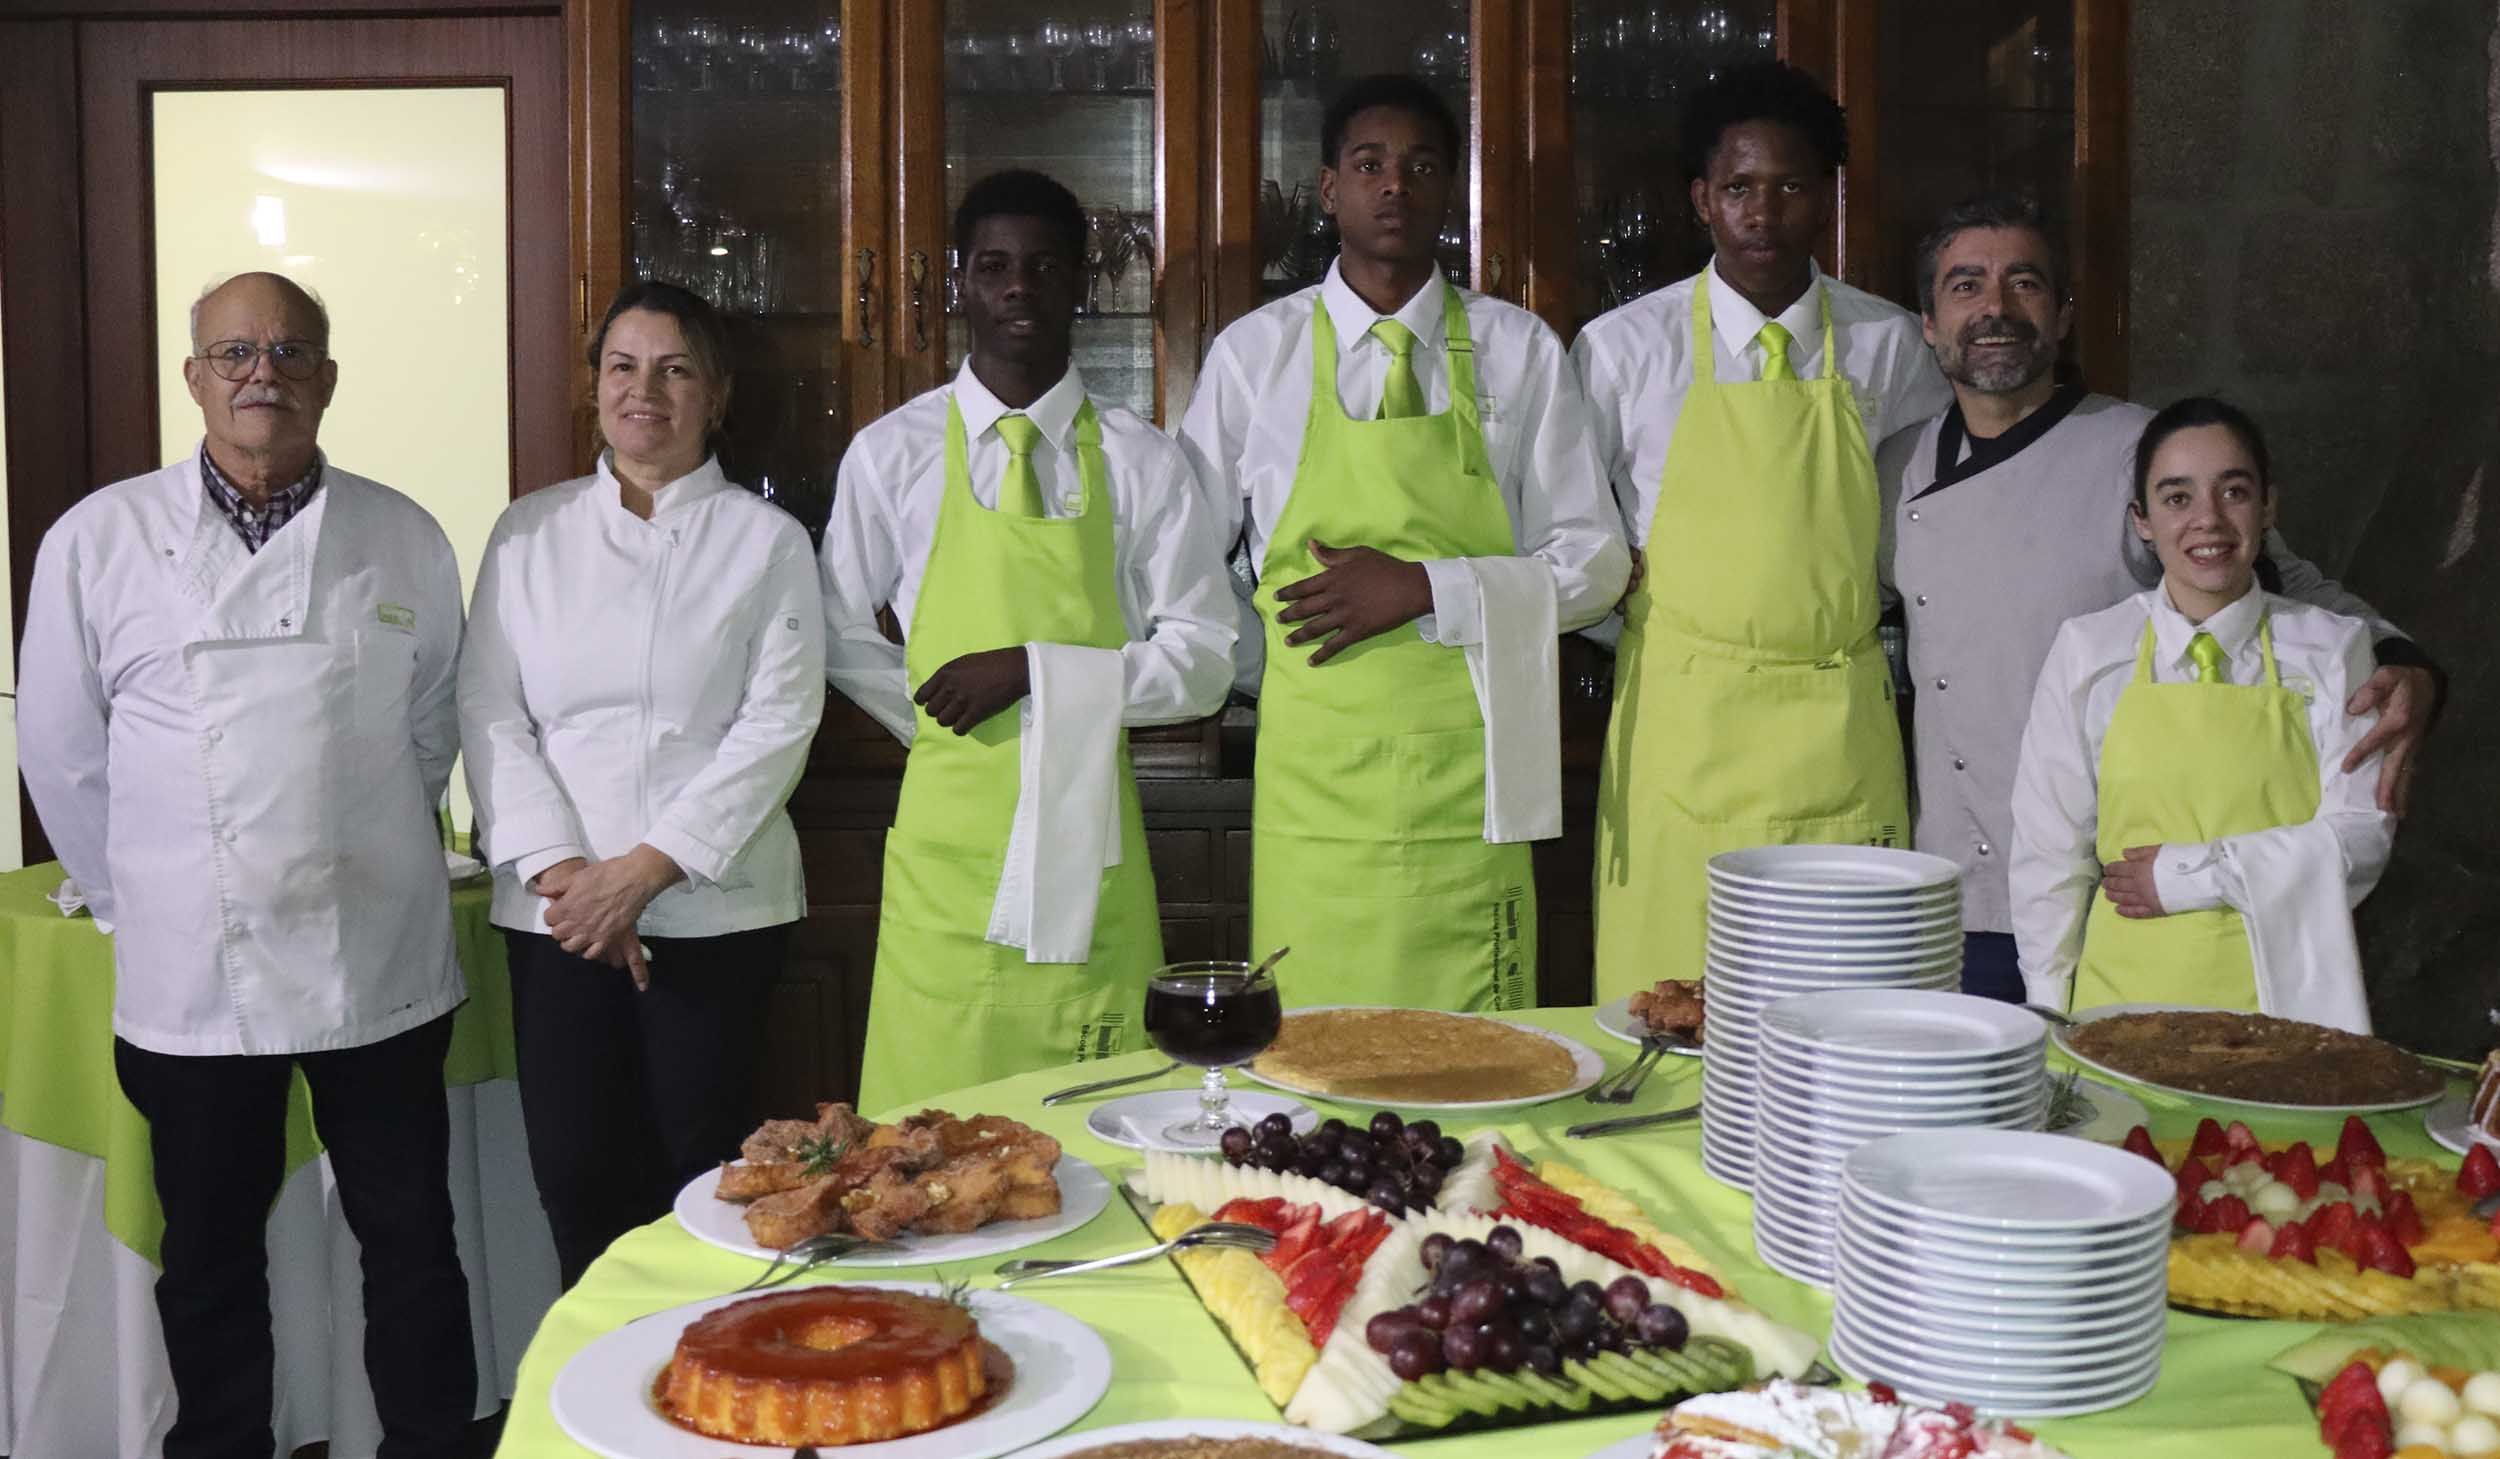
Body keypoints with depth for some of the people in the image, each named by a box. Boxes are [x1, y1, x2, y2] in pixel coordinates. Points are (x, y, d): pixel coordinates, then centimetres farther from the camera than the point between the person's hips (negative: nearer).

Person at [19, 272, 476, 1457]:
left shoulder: (405, 541, 1)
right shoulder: (99, 541, -1)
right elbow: (61, 752, 5)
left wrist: (362, 859, 10)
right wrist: (138, 901, 8)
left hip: (377, 964, 0)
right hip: (192, 972, 0)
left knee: (410, 1236, 10)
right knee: (211, 1249, 14)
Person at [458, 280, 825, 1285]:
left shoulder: (766, 540, 2)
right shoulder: (530, 533, 10)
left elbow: (778, 725, -6)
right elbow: (489, 710, 4)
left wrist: (643, 870, -13)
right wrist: (559, 869, -9)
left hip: (713, 907, -2)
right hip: (556, 909, 2)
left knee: (701, 1167, 1)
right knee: (573, 1171, 3)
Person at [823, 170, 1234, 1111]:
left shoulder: (1139, 464, 4)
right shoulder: (891, 456, 6)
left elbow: (1202, 662, 0)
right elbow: (843, 638, 16)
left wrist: (1034, 671, -10)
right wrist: (944, 715, 7)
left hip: (1086, 838, 0)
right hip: (948, 837, 0)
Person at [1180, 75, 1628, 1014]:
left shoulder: (1519, 351, 5)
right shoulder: (1252, 355, 5)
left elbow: (1593, 565, 2)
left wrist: (1424, 589, -9)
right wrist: (1271, 673, 8)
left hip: (1467, 788, 0)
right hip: (1313, 780, 0)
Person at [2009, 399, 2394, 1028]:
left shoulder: (2333, 650, 3)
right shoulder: (2087, 652, 2)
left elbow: (2361, 835, -2)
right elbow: (2049, 853, 4)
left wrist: (2188, 874, -10)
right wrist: (2052, 1025, 3)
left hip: (2279, 998, 0)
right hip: (2123, 997, 0)